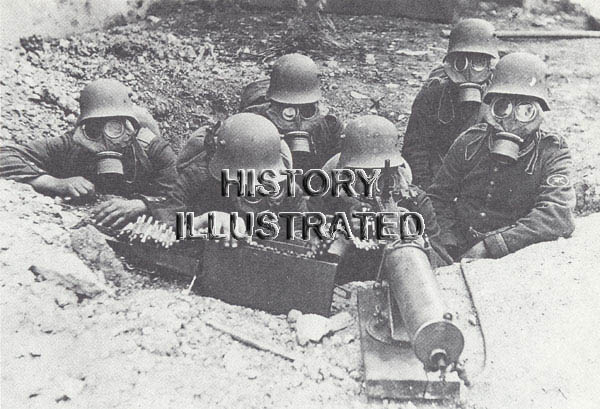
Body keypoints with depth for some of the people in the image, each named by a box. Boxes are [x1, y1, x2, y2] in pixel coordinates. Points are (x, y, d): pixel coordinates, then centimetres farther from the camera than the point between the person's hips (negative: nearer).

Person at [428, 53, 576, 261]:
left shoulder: (552, 153, -6)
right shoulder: (470, 142, 2)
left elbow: (558, 217, -21)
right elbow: (439, 197, 8)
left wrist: (489, 246, -28)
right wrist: (451, 245, -9)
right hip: (460, 256, 0)